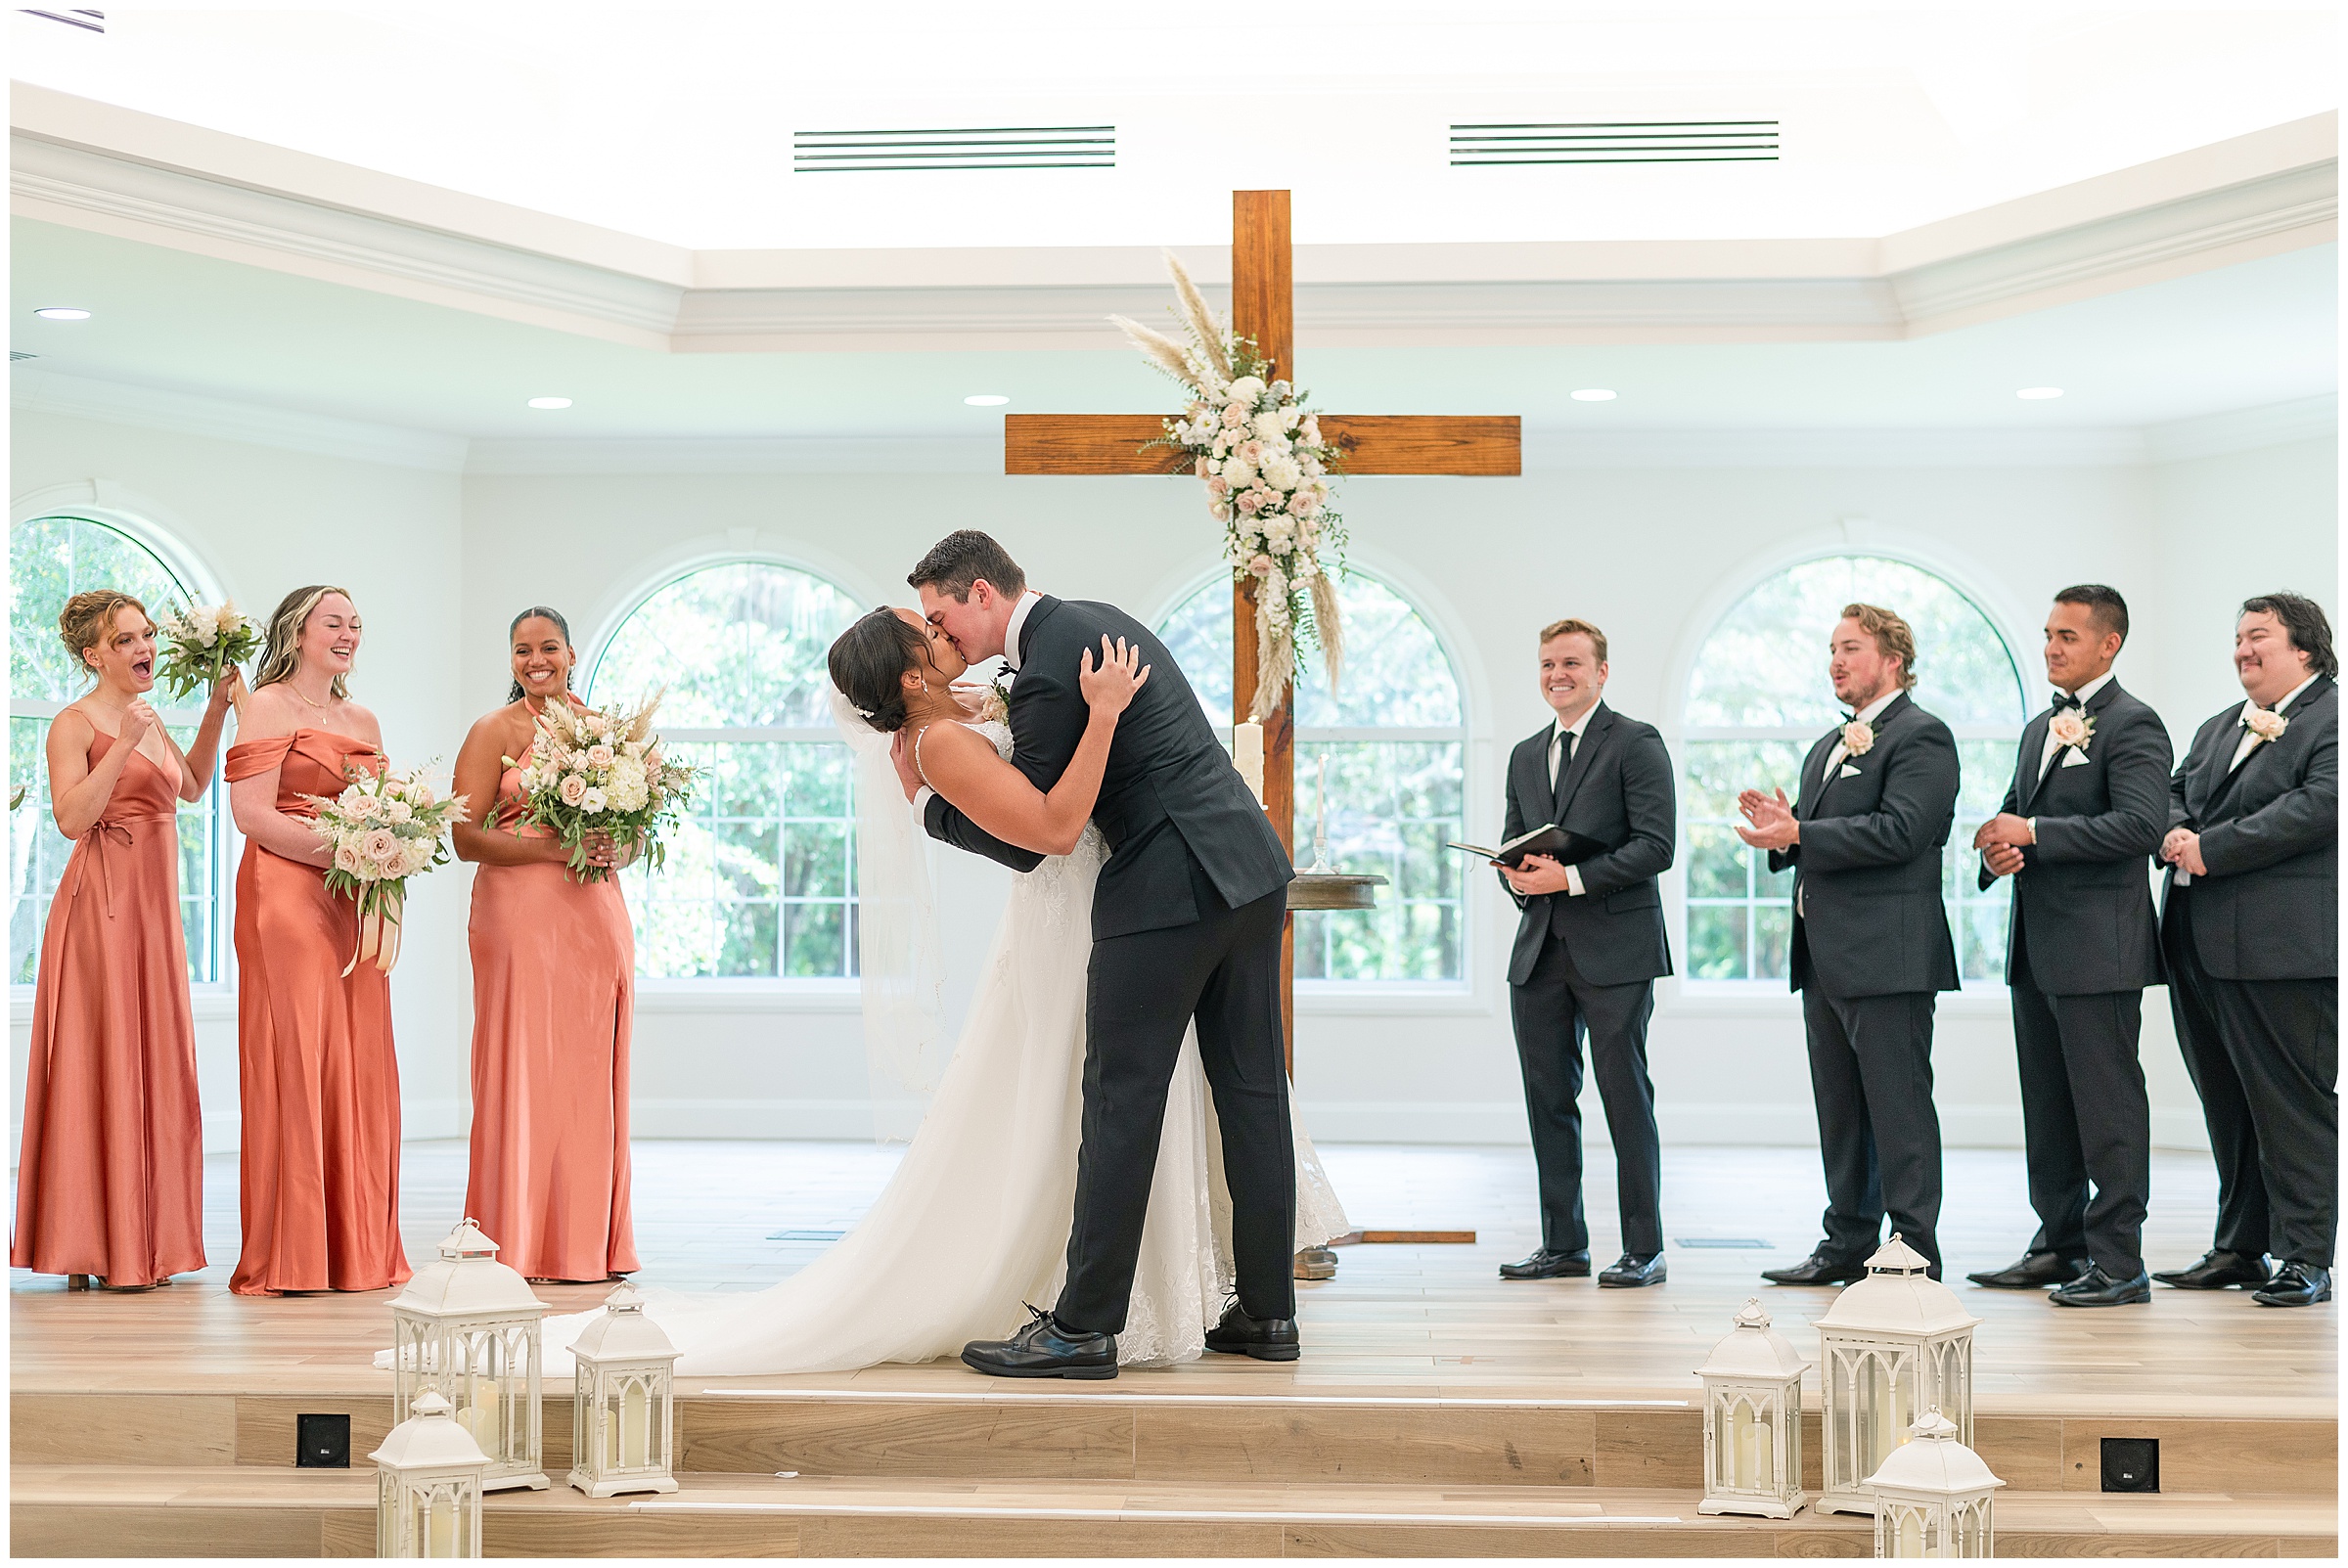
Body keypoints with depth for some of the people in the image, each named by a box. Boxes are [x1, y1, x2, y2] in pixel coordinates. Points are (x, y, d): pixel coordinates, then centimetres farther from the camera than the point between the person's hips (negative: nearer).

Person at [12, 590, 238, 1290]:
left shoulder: (148, 719, 16)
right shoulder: (75, 723, -7)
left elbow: (190, 787, 26)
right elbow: (71, 818, -18)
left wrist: (216, 713, 18)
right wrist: (123, 746, -20)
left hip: (154, 908, 8)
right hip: (102, 903, -8)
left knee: (152, 1067, 8)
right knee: (102, 1063, -6)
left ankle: (143, 1240, 14)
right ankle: (98, 1245, -1)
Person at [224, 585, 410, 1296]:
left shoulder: (363, 721, 20)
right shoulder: (267, 707, -2)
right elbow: (251, 814, -11)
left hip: (353, 906, 7)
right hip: (285, 898, -7)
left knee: (358, 1065, 4)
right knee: (294, 1061, -7)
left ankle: (357, 1247, 9)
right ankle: (291, 1253, -3)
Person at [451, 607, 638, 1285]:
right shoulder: (495, 731, 0)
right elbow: (466, 838, -7)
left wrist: (616, 849, -4)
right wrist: (555, 848, -17)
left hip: (597, 914, 5)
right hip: (520, 915, -5)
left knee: (592, 1073, 5)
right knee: (525, 1071, -6)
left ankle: (589, 1242, 11)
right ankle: (521, 1246, -1)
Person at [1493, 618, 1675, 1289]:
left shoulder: (1636, 743, -3)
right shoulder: (1525, 755, 18)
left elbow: (1656, 845, -12)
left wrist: (1570, 877, -18)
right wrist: (1517, 876, -2)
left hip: (1614, 949, -6)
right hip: (1540, 951, 7)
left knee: (1626, 1100, -3)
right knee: (1548, 1100, 8)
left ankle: (1644, 1250, 3)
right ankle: (1563, 1246, 15)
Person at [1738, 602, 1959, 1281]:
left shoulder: (1921, 736, -8)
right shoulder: (1828, 748, 22)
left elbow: (1898, 831, -20)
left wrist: (1798, 836, -21)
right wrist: (1783, 829, 0)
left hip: (1888, 957, -10)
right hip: (1826, 958, 10)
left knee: (1898, 1109, -6)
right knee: (1840, 1111, 13)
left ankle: (1914, 1254, -2)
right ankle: (1848, 1244, 21)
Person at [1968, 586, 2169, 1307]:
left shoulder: (2133, 725, -9)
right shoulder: (2039, 729, 19)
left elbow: (2140, 824, -21)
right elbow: (2014, 816, 24)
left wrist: (2033, 835, -19)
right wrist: (1998, 850, 0)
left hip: (2098, 948, -9)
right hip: (2037, 948, 9)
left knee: (2107, 1105, -5)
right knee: (2047, 1105, 13)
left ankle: (2118, 1262, -1)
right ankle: (2060, 1244, 22)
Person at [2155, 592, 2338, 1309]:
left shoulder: (2331, 721, -6)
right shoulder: (2217, 729, 22)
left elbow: (2317, 806, -18)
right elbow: (2174, 791, 19)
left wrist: (2211, 850, -17)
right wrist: (2174, 833, -6)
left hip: (2280, 951, -8)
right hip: (2202, 947, 8)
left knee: (2292, 1103, -5)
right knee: (2227, 1105, 13)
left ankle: (2305, 1257, 1)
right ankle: (2238, 1247, 21)